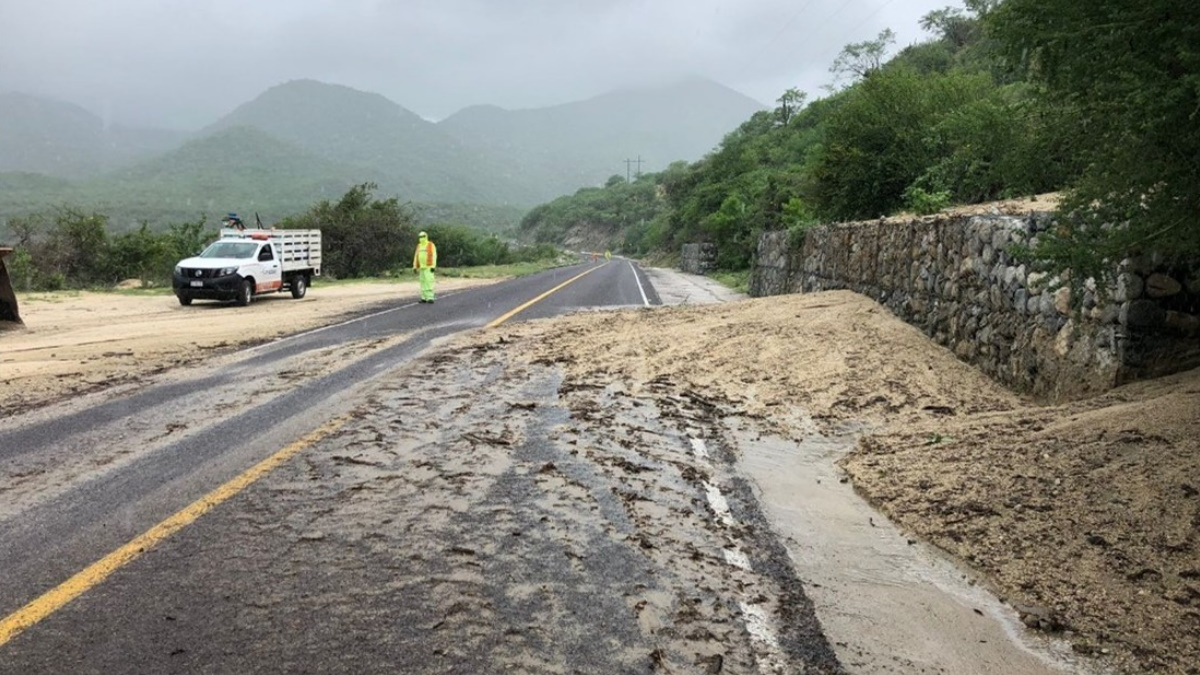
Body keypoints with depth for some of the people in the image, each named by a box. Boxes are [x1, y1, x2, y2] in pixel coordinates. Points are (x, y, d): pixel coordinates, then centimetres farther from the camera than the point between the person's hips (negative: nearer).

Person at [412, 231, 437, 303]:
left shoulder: (431, 245, -6)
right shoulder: (419, 246, 14)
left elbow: (434, 256, -11)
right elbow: (416, 257, 16)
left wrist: (433, 266, -18)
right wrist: (414, 267, 11)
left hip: (428, 267, -6)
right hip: (421, 267, 6)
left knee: (429, 281, -13)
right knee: (423, 282, 6)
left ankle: (430, 298, -14)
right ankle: (424, 298, 9)